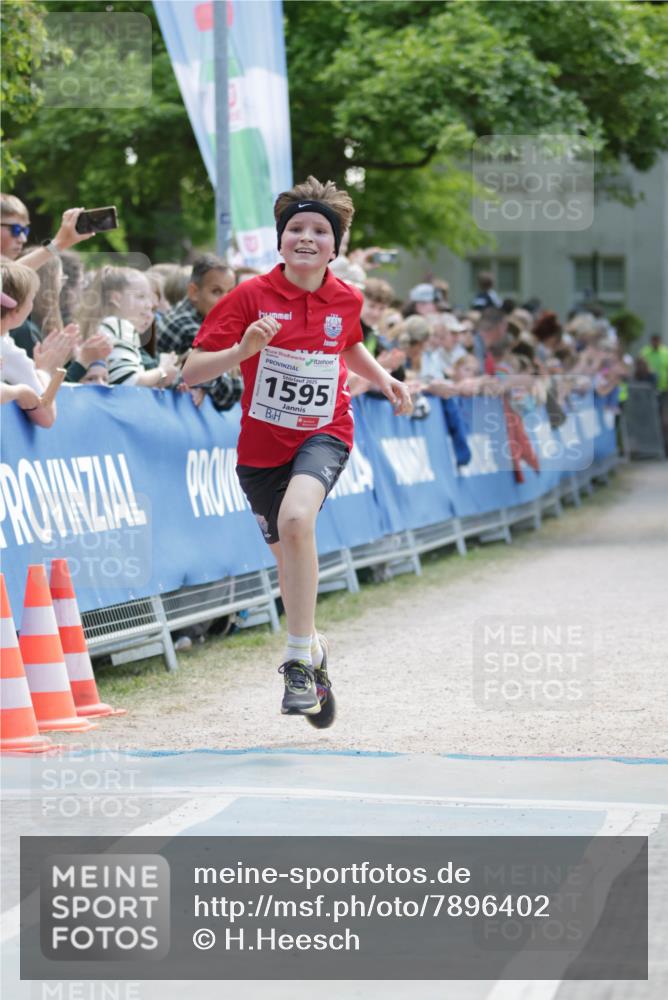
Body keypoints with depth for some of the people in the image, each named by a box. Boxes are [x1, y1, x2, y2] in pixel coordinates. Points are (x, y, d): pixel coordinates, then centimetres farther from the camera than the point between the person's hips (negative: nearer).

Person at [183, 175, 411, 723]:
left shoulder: (346, 300, -3)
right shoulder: (251, 297, -12)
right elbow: (191, 371, -14)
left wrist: (383, 377, 5)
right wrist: (242, 350, -31)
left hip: (323, 435, -1)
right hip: (262, 445, 1)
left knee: (295, 519, -31)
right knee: (288, 557, 14)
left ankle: (298, 659, -22)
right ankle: (315, 652, 44)